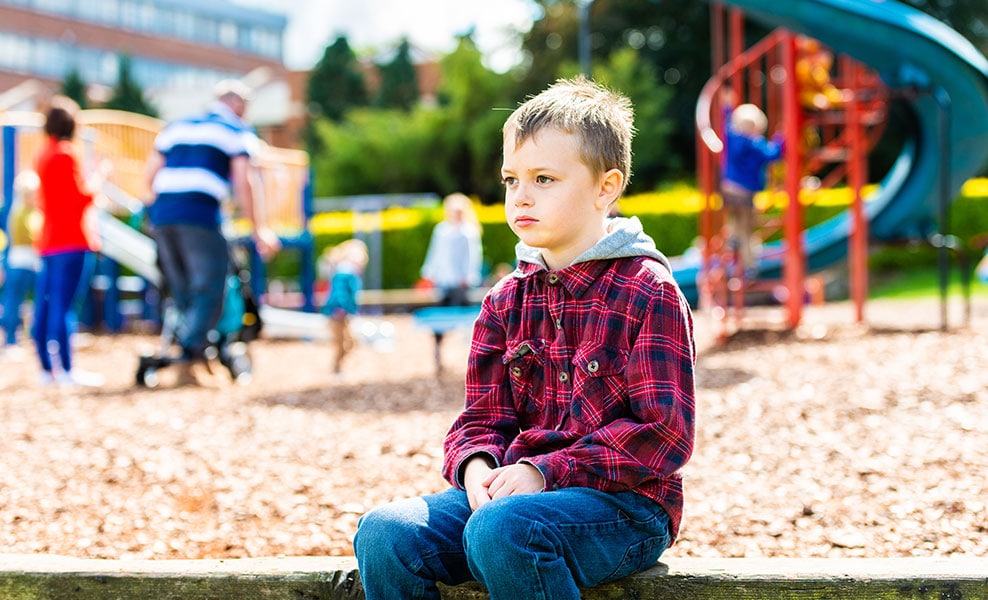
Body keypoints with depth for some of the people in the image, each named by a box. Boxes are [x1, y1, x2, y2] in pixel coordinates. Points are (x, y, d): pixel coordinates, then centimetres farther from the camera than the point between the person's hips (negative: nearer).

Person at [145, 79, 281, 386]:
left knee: (183, 294, 13)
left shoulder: (175, 127, 25)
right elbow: (244, 182, -4)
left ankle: (197, 360, 15)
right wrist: (260, 229, -3)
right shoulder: (239, 133, 9)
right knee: (208, 293, -3)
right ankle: (188, 359, -17)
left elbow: (151, 175, 20)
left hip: (162, 215, 6)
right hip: (201, 217, -6)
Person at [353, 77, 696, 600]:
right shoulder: (506, 301, 14)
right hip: (514, 492, 6)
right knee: (383, 533, -18)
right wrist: (475, 467, -11)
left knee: (499, 531, -36)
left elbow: (665, 433, -12)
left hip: (624, 501, -6)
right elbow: (482, 418, 14)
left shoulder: (647, 291, -5)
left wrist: (545, 471, -19)